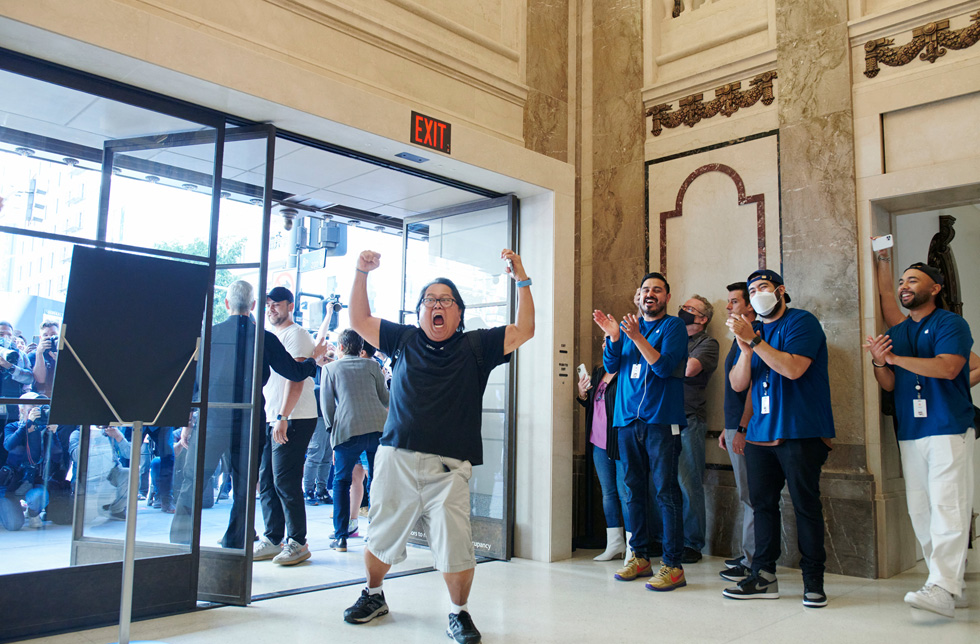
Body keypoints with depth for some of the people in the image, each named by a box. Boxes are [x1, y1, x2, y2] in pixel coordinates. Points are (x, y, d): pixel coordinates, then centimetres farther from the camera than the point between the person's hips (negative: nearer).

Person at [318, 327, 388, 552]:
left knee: (342, 481, 10)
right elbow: (385, 399, 16)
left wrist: (333, 430, 17)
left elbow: (326, 404, 7)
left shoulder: (330, 368, 10)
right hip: (378, 427, 2)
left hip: (347, 430, -2)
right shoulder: (372, 365, 14)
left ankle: (341, 537, 8)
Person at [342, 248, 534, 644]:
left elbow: (524, 331, 2)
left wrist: (522, 280, -5)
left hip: (447, 469, -2)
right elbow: (360, 322, 17)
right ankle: (373, 596, 42)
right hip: (395, 460, 3)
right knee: (380, 537, 15)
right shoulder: (403, 340, 13)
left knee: (455, 548, -6)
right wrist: (361, 275, 10)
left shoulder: (476, 347, 7)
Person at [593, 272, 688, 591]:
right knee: (633, 490, 9)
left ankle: (673, 566, -1)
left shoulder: (673, 326, 2)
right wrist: (613, 336, -8)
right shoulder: (629, 327, 18)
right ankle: (640, 557, 19)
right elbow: (611, 365, 8)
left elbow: (666, 366, -12)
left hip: (661, 421, -5)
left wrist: (637, 337, -21)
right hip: (628, 420, 5)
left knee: (665, 491, -7)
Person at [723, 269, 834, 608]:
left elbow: (793, 368, -19)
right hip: (761, 433, 6)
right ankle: (764, 576, 14)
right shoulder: (753, 331, 17)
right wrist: (746, 350, -9)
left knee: (805, 503, -2)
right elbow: (737, 384, 8)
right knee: (762, 502, 7)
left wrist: (754, 341, -18)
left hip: (801, 433, -6)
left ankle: (813, 580, 9)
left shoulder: (802, 322, -2)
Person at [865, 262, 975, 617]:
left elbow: (947, 368, -17)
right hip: (910, 432, 6)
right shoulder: (895, 333, 18)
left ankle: (942, 589, -16)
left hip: (949, 429, -6)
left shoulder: (951, 323, 0)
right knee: (919, 509, 5)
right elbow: (889, 384, 13)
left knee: (947, 507, -12)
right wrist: (879, 363, -7)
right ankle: (951, 574, 17)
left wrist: (895, 358, -15)